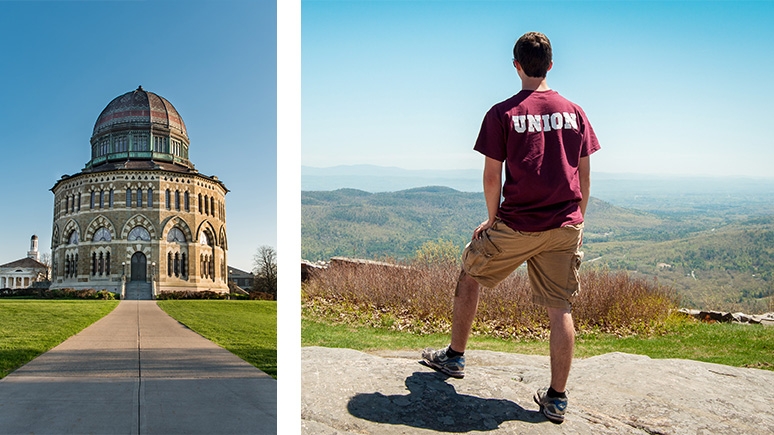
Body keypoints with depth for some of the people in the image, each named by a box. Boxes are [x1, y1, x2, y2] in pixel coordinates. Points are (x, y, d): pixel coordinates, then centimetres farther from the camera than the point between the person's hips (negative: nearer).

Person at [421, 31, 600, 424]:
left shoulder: (502, 114, -6)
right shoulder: (574, 112, 5)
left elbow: (492, 177, -6)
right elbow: (584, 176, 8)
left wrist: (493, 220, 8)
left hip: (517, 225, -3)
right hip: (564, 227, 3)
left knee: (470, 275, 19)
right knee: (560, 309, 8)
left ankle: (454, 357, 31)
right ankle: (556, 399, 14)